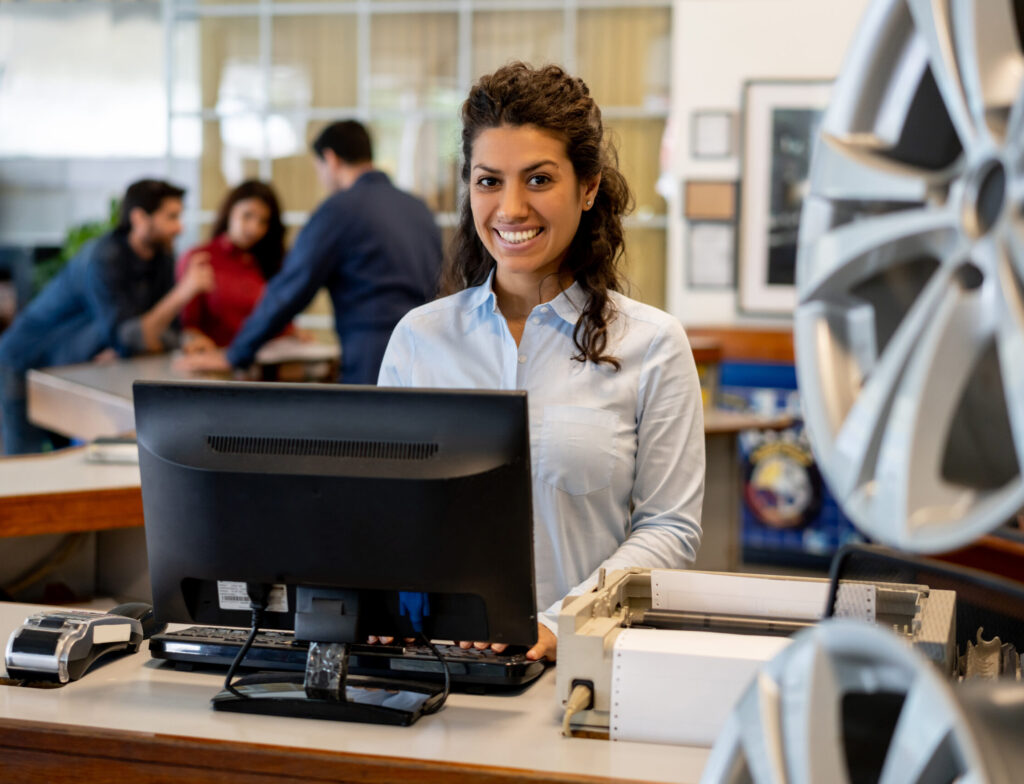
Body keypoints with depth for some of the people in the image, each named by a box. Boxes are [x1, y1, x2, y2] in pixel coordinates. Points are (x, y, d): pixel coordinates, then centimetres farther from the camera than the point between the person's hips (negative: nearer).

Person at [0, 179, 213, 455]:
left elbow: (169, 335, -4)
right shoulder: (103, 259, -26)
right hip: (30, 366, -7)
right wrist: (182, 294, -40)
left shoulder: (162, 259, -3)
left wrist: (117, 353, -22)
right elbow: (125, 338, -32)